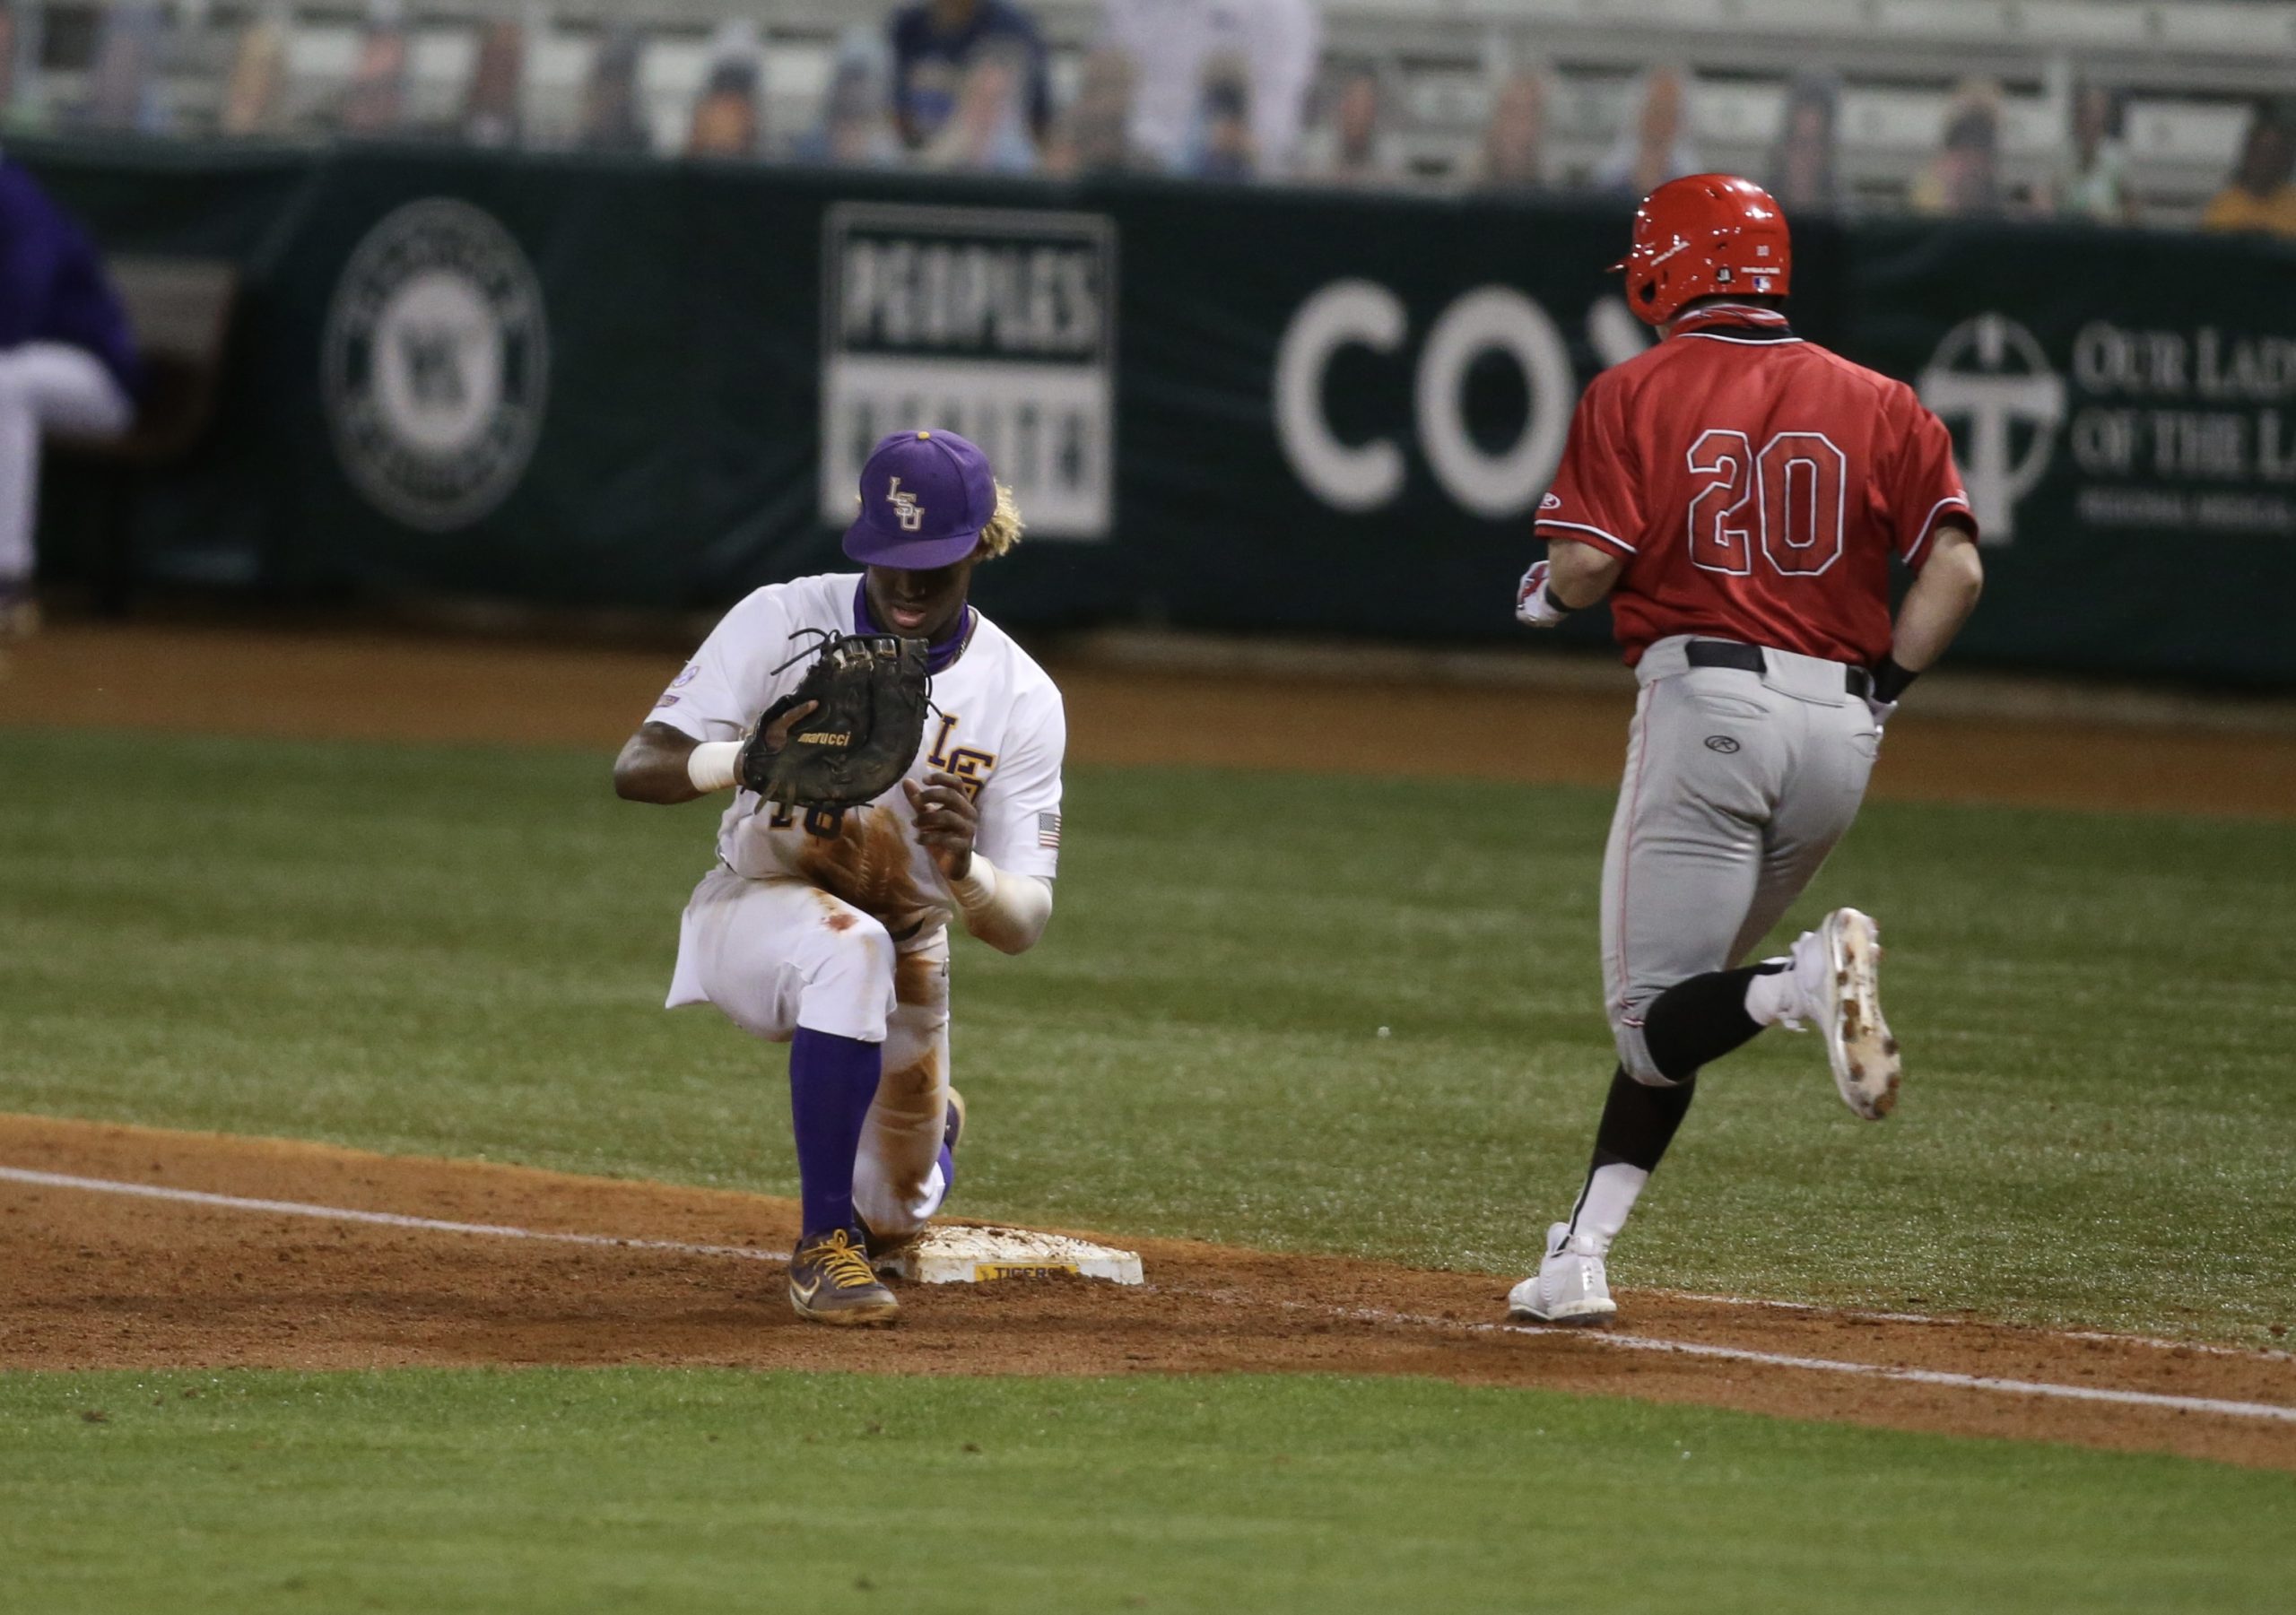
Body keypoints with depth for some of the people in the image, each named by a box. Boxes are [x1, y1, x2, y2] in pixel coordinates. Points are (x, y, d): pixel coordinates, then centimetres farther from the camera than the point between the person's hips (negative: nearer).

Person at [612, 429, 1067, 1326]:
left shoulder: (1020, 699, -16)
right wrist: (751, 759, -48)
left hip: (906, 951, 3)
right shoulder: (781, 623, -20)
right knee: (849, 946, -40)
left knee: (893, 1218, 15)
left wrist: (968, 872, -44)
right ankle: (825, 1244, -29)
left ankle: (927, 1123, 54)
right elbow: (637, 767, -26)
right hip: (757, 911, -3)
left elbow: (1024, 924, -20)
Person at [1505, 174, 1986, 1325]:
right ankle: (1581, 1259, 11)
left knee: (1655, 1014, -2)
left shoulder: (1635, 393, 1)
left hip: (1705, 695, -5)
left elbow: (1587, 561, -9)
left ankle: (1806, 982, -33)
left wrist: (1546, 595, 13)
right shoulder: (1877, 404, 10)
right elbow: (1957, 567, 0)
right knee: (1670, 1008, 16)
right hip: (1839, 729, 5)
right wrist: (1879, 691, 10)